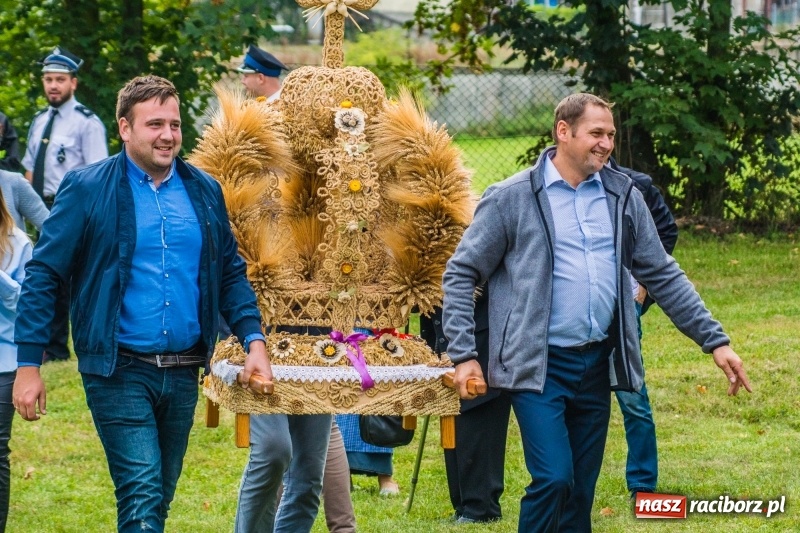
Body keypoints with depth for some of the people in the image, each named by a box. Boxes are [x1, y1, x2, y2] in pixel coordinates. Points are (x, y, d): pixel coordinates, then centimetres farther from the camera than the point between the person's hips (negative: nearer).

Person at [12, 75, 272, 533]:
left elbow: (231, 274, 17)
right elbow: (43, 276, -5)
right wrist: (28, 366, -9)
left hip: (183, 372, 5)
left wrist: (254, 341, 3)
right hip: (120, 371, -5)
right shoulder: (87, 189, -5)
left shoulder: (205, 191, 9)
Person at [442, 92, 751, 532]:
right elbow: (460, 276, -2)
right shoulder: (512, 198, -5)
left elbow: (662, 276, 12)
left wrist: (714, 340, 7)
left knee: (581, 492, 9)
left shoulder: (623, 196, 7)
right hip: (538, 366, -5)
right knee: (553, 479, -16)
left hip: (596, 364, 5)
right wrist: (463, 355, -11)